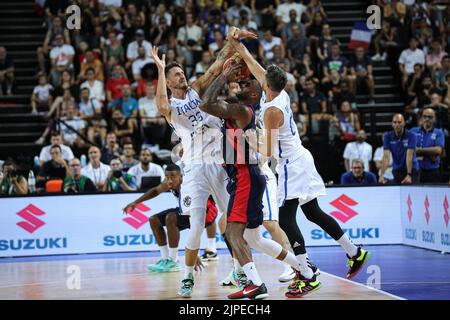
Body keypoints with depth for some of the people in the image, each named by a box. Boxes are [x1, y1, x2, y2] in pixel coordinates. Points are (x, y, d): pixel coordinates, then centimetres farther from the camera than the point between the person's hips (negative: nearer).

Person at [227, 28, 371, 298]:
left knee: (286, 220, -9)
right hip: (300, 159, 9)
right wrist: (237, 45, 15)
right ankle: (355, 253, 24)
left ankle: (308, 276, -13)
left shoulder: (271, 111, -22)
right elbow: (256, 67, 14)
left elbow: (269, 151, -20)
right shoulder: (281, 93, 1)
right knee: (313, 213, 17)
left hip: (291, 166, -9)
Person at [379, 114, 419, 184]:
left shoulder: (411, 135, -14)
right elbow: (386, 156, -16)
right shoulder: (387, 136, -8)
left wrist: (409, 175, -32)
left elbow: (409, 155, -23)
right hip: (397, 171, 2)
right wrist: (382, 175, -29)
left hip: (412, 170, -2)